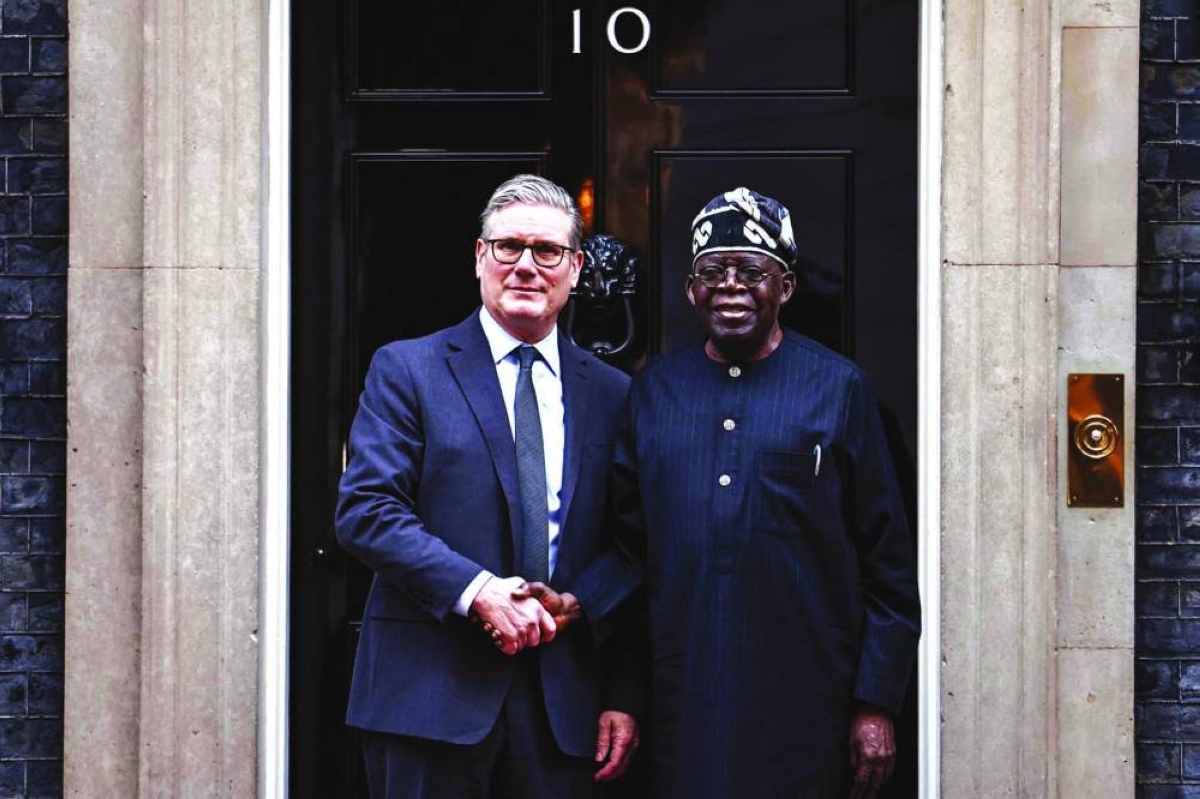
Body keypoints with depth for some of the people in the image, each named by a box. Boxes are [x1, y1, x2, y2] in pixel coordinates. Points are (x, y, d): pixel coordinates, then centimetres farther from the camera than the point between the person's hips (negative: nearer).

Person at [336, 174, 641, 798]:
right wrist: (477, 590, -18)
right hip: (431, 694, -2)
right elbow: (365, 511, -8)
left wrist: (623, 697, 5)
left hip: (563, 704, 3)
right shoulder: (406, 370, 2)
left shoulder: (611, 394, 11)